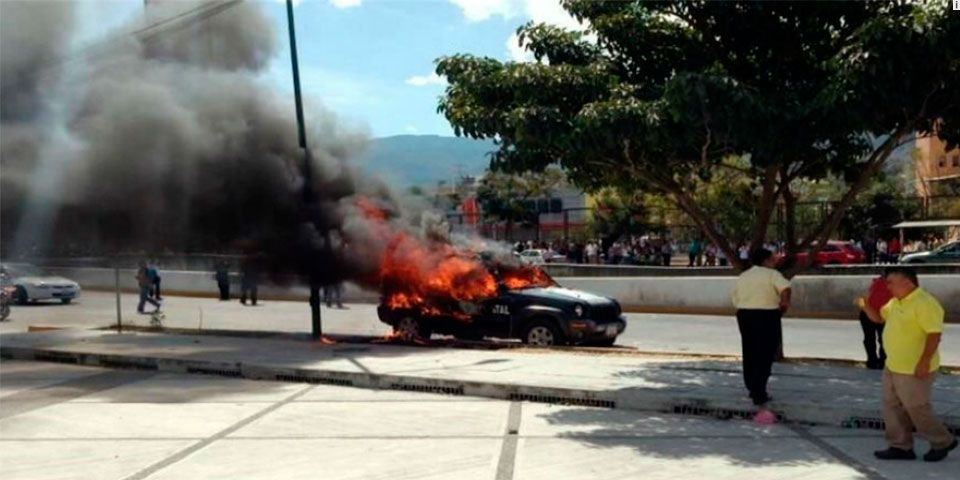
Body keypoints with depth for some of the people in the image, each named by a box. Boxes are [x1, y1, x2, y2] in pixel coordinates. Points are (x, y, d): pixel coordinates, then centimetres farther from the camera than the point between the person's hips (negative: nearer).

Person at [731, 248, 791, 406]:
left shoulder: (742, 277, 14)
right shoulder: (771, 274, -6)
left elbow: (735, 300, 14)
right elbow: (785, 288, -23)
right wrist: (785, 303, -10)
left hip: (744, 316, 6)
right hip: (767, 317, -6)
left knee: (749, 354, 16)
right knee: (765, 356, -2)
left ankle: (752, 388, 26)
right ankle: (759, 393, -5)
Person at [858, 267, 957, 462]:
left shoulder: (925, 303, -20)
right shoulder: (896, 302, 10)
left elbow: (934, 334, -24)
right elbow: (879, 317, 22)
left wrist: (925, 362, -27)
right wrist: (866, 306, 1)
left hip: (914, 370, -10)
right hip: (893, 366, 10)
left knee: (917, 408, 1)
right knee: (893, 407, 12)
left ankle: (942, 442, 20)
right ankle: (901, 446, 21)